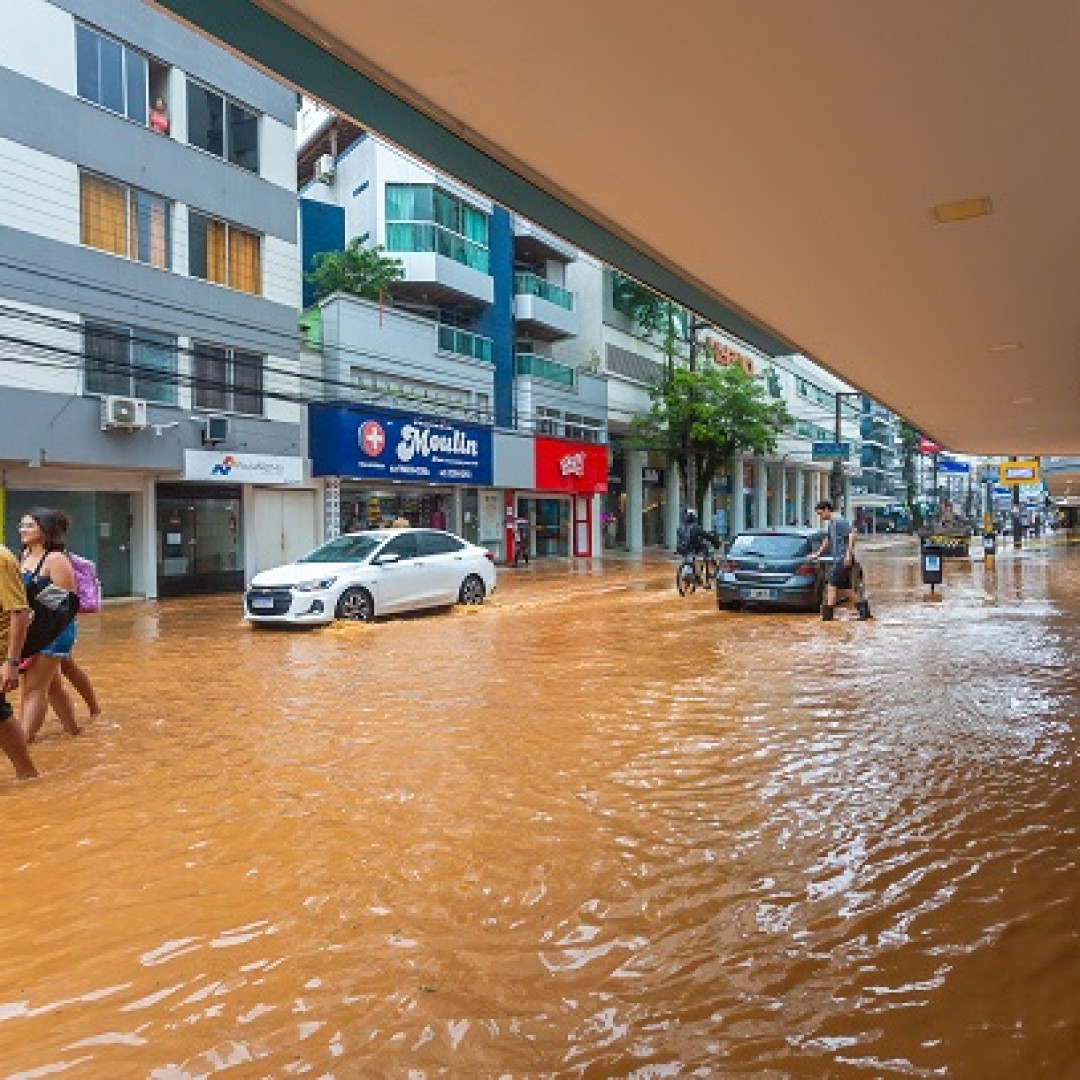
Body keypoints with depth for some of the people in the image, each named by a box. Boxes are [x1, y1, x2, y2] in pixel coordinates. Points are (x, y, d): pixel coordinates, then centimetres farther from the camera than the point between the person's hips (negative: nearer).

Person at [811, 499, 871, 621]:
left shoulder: (840, 521, -12)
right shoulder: (830, 524, 18)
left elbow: (851, 535, -23)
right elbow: (827, 541, 32)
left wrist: (849, 554, -28)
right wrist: (818, 554, 36)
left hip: (843, 560, -10)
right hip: (838, 560, 10)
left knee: (832, 586, -8)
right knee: (845, 588, 13)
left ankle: (827, 616, -6)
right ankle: (864, 610, 19)